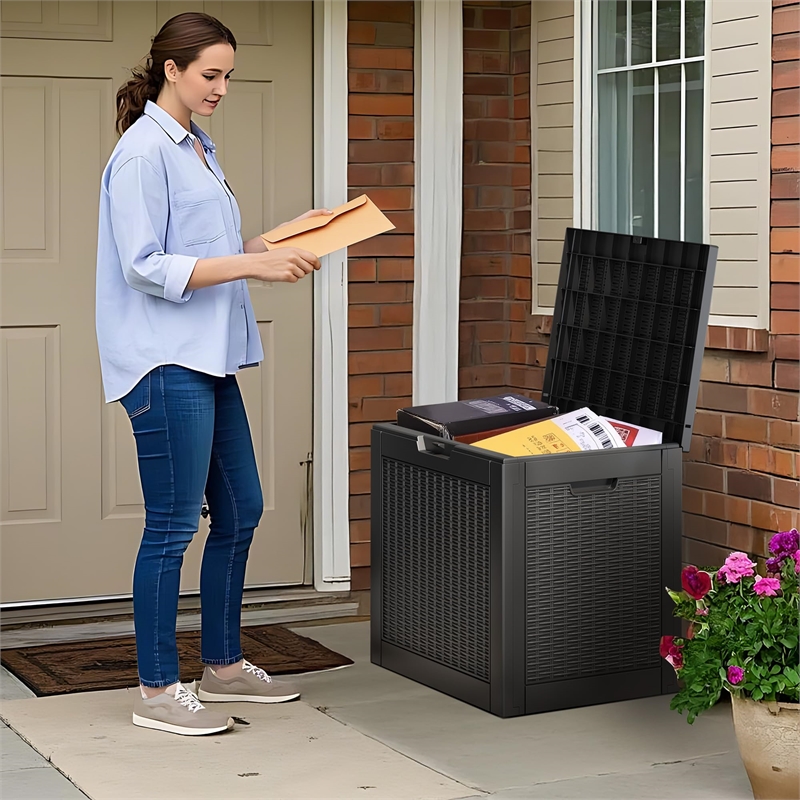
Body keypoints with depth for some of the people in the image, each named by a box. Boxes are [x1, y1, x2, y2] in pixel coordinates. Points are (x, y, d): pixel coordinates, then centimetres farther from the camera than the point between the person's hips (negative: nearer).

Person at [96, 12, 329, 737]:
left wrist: (286, 238, 10)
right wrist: (255, 263, -21)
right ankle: (157, 691, 5)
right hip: (165, 364, -10)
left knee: (240, 511, 15)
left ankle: (223, 665, 27)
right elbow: (147, 268, -19)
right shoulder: (143, 153, -12)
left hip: (209, 360, 10)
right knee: (173, 526, -4)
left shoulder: (196, 147, 17)